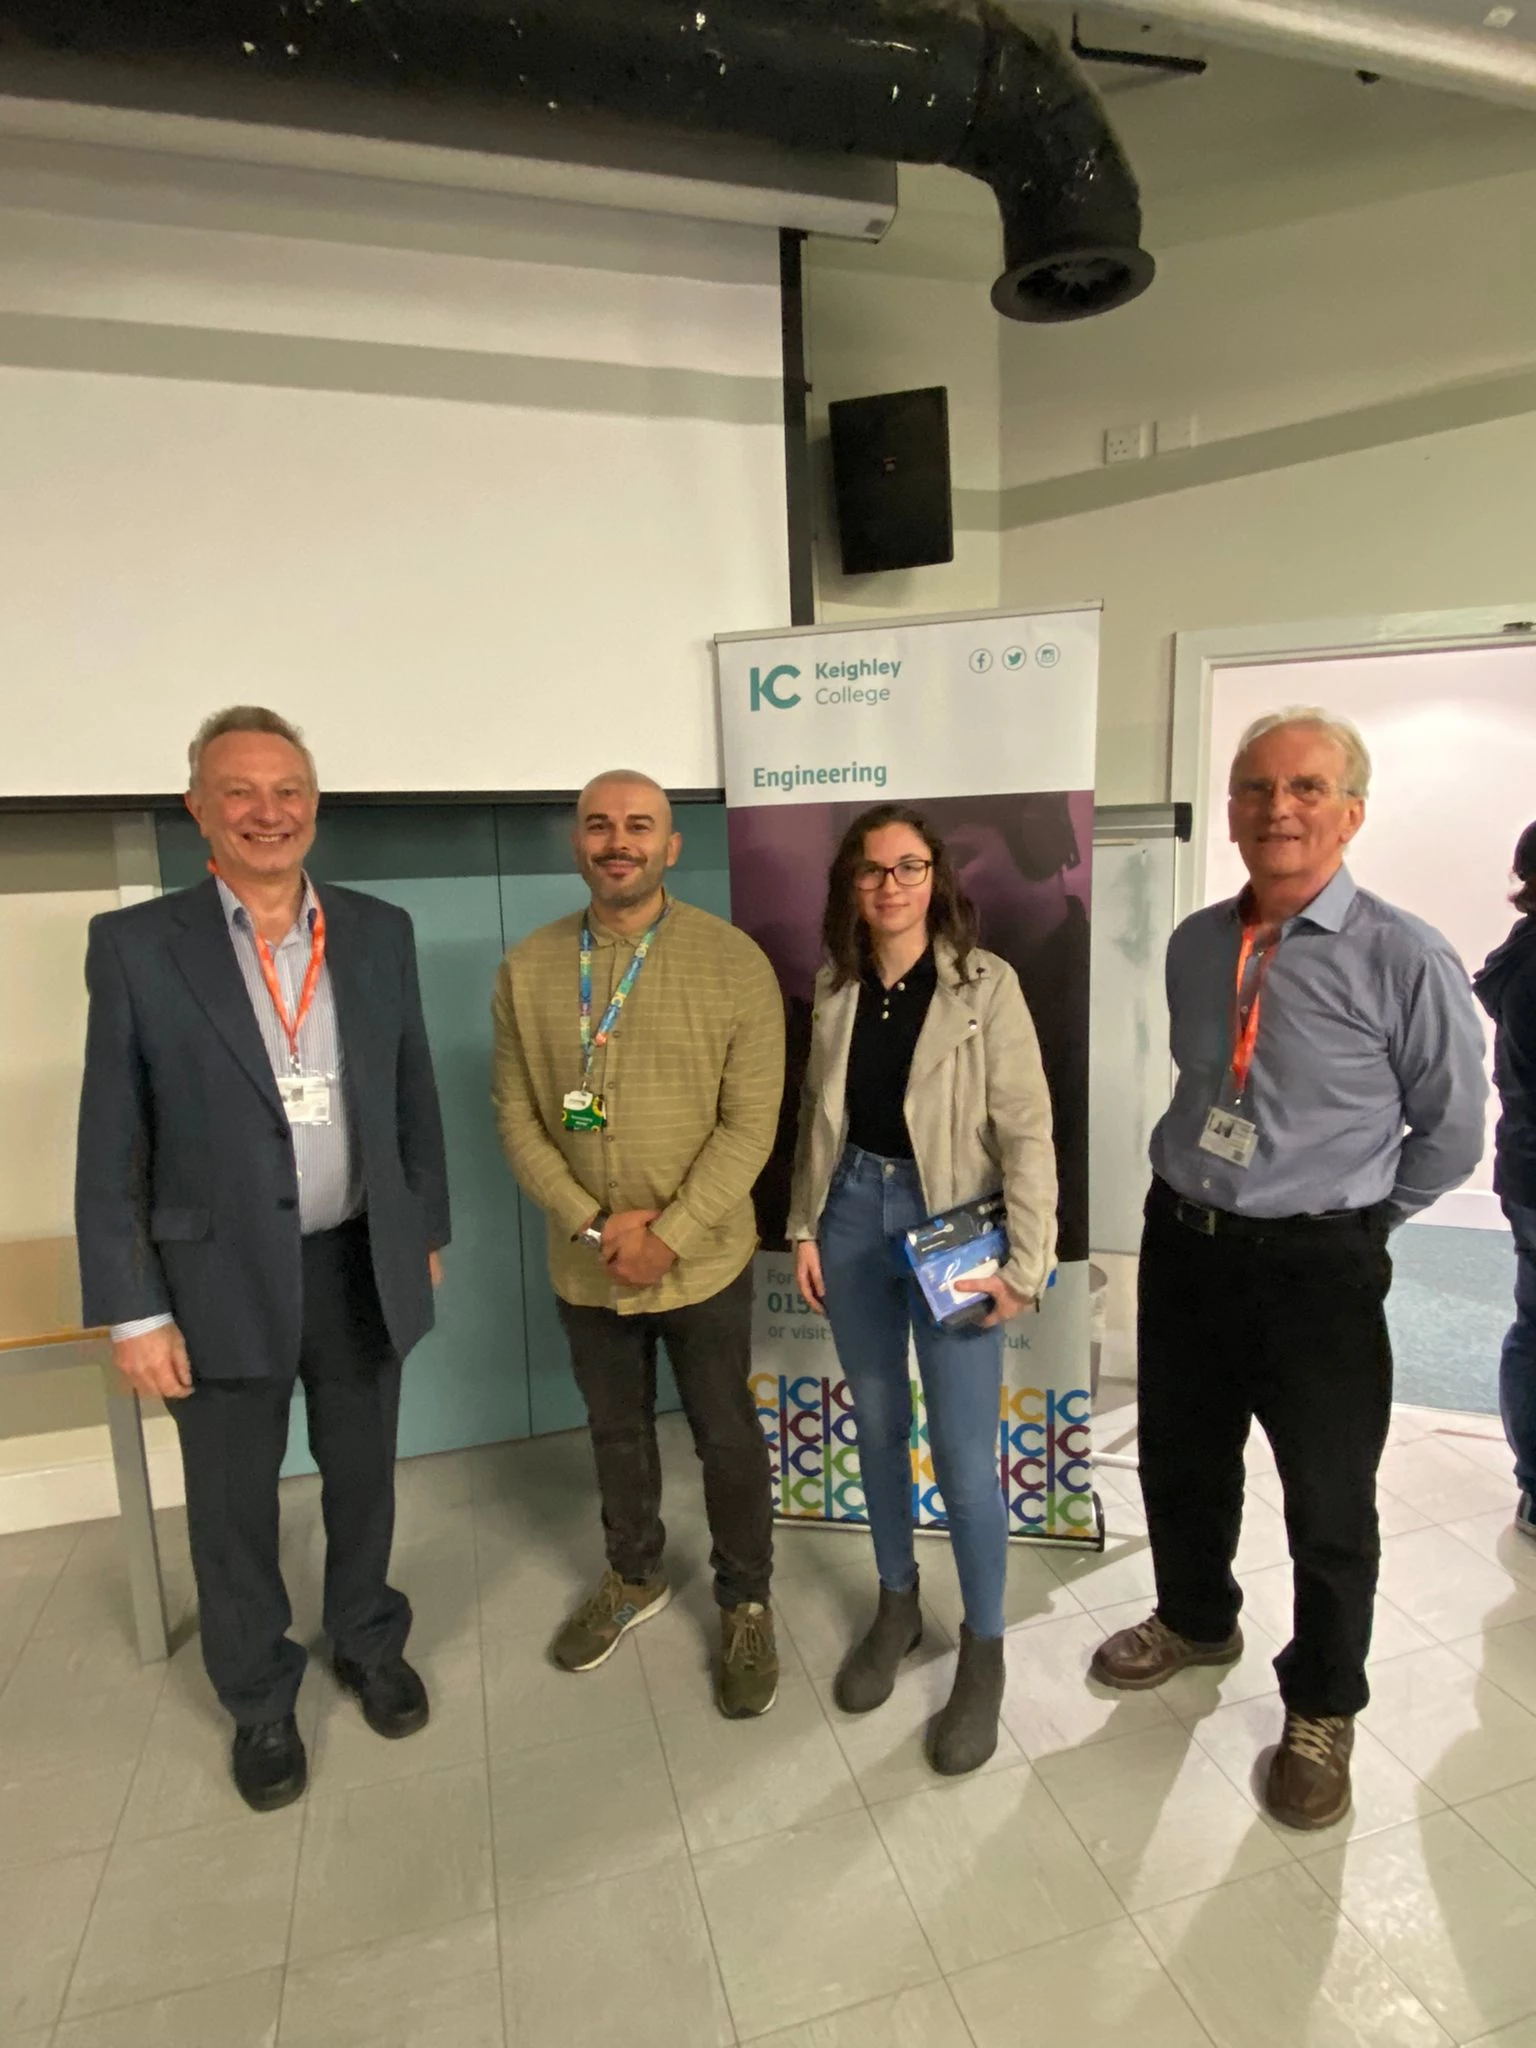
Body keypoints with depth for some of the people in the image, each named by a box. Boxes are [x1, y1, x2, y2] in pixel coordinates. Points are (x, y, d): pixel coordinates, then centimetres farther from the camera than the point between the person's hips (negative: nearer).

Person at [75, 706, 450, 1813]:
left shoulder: (380, 930, -1)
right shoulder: (136, 944, -9)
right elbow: (110, 1148, -7)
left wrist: (427, 1232, 9)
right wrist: (133, 1311, -8)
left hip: (362, 1266, 2)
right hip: (220, 1278, -2)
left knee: (363, 1475, 21)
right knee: (233, 1509, 17)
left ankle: (370, 1642, 48)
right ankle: (260, 1700, 42)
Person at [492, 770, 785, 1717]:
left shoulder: (733, 961, -12)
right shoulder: (527, 969, -3)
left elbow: (750, 1122, -13)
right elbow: (518, 1118, -2)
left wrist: (671, 1235, -18)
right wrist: (591, 1223, -12)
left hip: (705, 1261, -3)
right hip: (585, 1266, 3)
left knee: (727, 1439, 14)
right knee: (617, 1429, 23)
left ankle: (747, 1604, 39)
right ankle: (634, 1576, 48)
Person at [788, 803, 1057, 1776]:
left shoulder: (986, 985, -11)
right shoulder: (836, 985, 3)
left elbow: (1028, 1134, -12)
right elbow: (817, 1117, 9)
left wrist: (1026, 1266, -15)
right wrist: (806, 1227, 6)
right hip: (853, 1217, 4)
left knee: (965, 1462, 3)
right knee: (878, 1429, 18)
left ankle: (984, 1654, 28)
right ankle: (897, 1606, 41)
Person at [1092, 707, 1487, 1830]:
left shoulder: (1405, 959, -15)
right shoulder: (1193, 945, 1)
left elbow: (1451, 1134, -4)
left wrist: (1347, 1217, 3)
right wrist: (1200, 1191, 11)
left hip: (1314, 1267, -4)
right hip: (1180, 1242, 5)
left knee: (1329, 1508, 15)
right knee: (1180, 1466, 23)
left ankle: (1322, 1711, 42)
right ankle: (1197, 1620, 52)